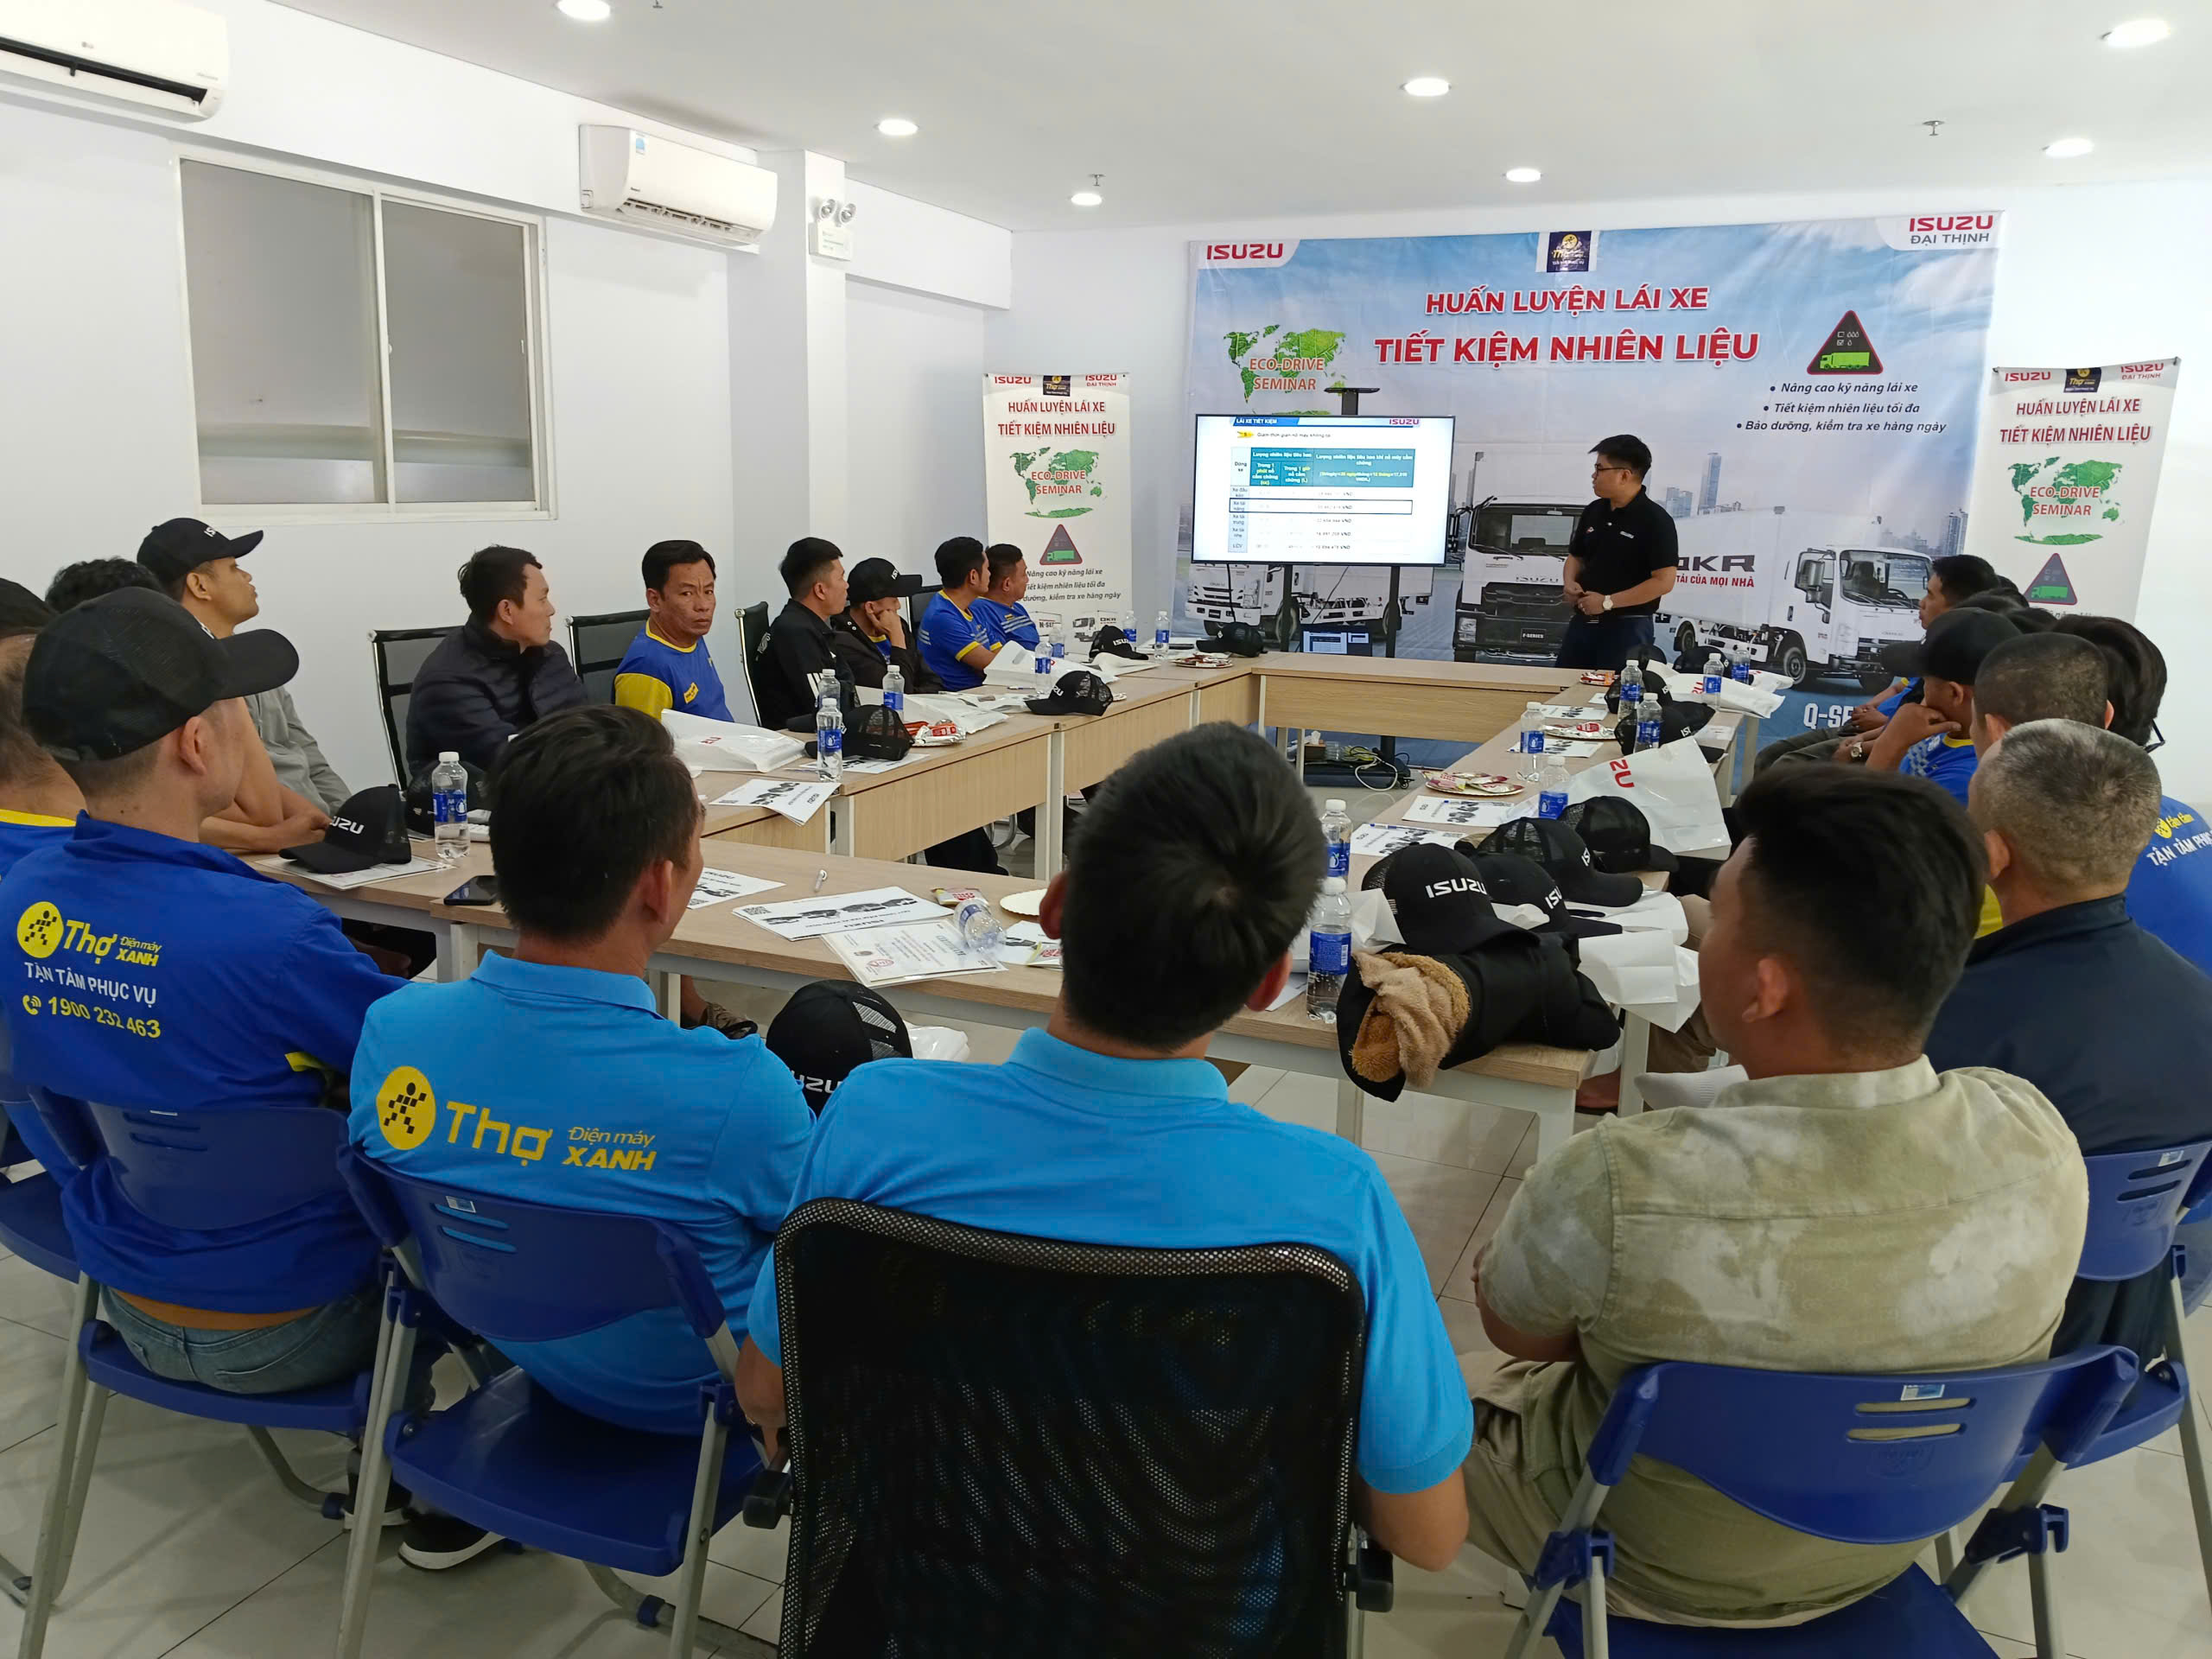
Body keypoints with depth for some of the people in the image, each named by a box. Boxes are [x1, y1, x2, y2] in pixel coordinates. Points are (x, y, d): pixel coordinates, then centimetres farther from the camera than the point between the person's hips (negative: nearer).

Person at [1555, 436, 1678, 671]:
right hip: (1582, 622, 7)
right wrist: (1570, 583, -1)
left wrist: (1607, 602, -18)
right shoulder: (1593, 511, 10)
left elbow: (1664, 582, -16)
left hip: (1626, 626, -6)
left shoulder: (1655, 520, -11)